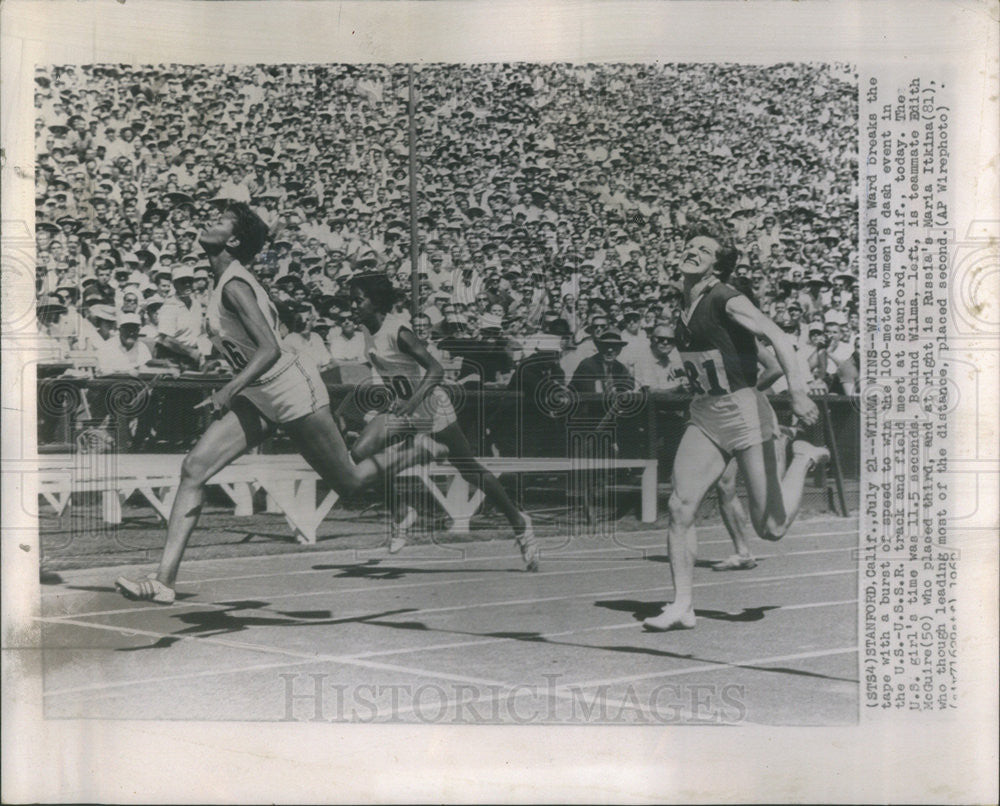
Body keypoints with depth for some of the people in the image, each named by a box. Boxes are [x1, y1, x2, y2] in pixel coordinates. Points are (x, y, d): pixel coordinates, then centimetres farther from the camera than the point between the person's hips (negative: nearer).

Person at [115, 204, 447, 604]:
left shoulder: (234, 285, -20)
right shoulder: (228, 280, 6)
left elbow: (270, 349, -28)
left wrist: (230, 391, -36)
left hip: (292, 390, -9)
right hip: (259, 396, 9)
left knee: (349, 482, 6)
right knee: (193, 468, -7)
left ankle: (419, 449, 29)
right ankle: (163, 579, -8)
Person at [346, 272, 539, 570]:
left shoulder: (397, 331, -22)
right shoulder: (372, 332, 1)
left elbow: (436, 370, -30)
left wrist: (411, 403, -42)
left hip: (431, 406, -7)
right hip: (402, 409, 7)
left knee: (470, 470, 2)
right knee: (359, 454, -11)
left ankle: (519, 522, 19)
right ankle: (402, 512, 7)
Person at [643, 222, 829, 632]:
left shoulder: (726, 299, -11)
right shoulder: (686, 307, 11)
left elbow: (777, 337, -23)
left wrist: (797, 392, -36)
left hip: (744, 412, -6)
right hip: (703, 416, 7)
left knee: (770, 527, -2)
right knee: (679, 508, -9)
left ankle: (803, 458, 25)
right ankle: (682, 606, -1)